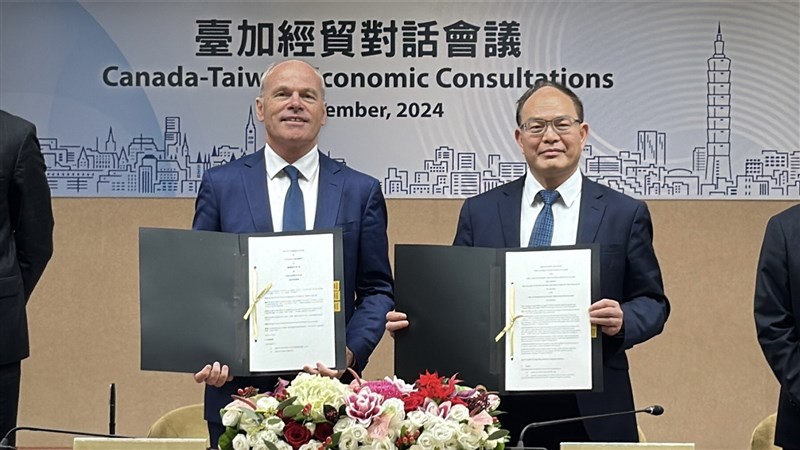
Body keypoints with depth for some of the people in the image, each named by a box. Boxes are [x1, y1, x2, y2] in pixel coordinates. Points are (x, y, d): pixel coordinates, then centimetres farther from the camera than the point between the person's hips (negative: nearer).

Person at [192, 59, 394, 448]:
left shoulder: (361, 191, 5)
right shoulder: (220, 184, 4)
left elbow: (377, 290, 5)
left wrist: (350, 351, -11)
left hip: (327, 386, 0)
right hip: (238, 385, 0)